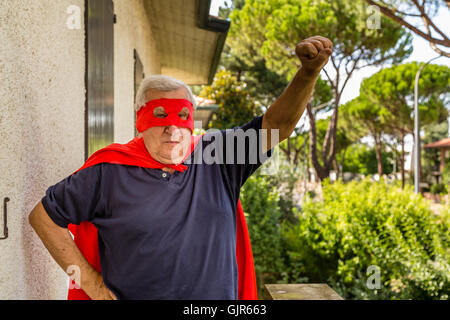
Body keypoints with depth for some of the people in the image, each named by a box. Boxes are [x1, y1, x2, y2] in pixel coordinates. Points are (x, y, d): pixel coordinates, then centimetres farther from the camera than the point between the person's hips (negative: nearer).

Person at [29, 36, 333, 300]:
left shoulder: (217, 156, -4)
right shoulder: (110, 171, -9)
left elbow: (276, 124, -10)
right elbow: (43, 216, -2)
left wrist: (310, 71, -27)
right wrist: (90, 281, -5)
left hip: (217, 293, 3)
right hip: (131, 294, -2)